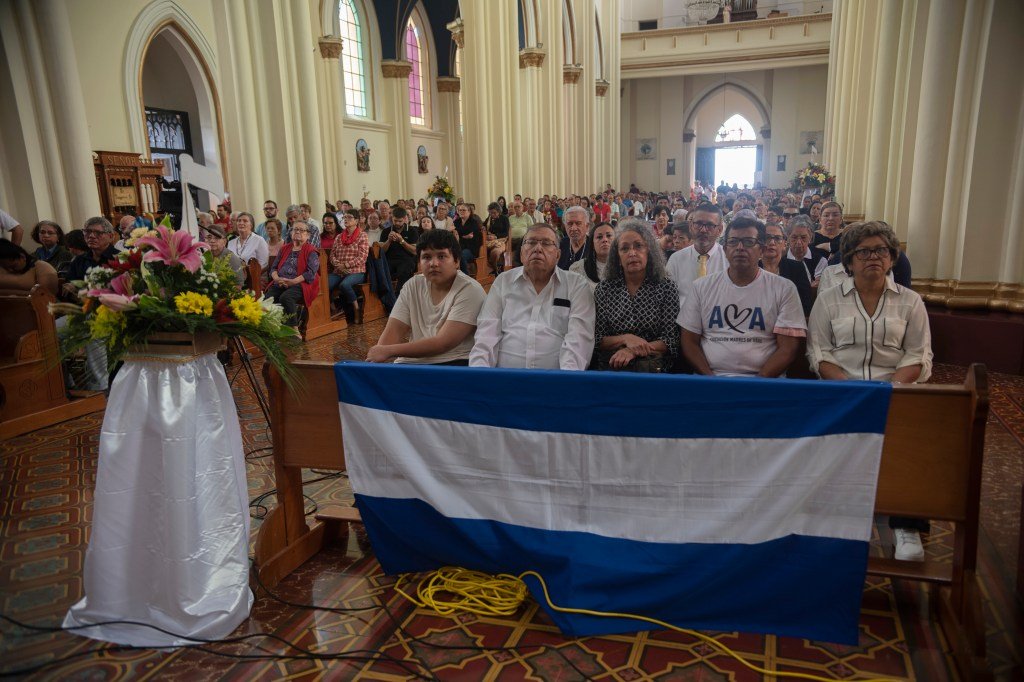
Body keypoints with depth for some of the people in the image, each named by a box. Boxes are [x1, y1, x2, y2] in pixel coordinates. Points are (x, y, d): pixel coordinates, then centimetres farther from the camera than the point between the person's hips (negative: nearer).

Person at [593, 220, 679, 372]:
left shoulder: (666, 287, 4)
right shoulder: (604, 289, 7)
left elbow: (672, 340, -1)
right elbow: (595, 340, 5)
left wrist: (633, 351, -16)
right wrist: (625, 338, -14)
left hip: (654, 368, 0)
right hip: (610, 367, 0)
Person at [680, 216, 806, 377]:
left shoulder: (784, 289, 4)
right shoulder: (702, 287, 8)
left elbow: (788, 347, 0)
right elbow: (689, 341, 7)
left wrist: (758, 381, -14)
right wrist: (710, 378, -8)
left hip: (761, 378, 0)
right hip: (710, 377, 1)